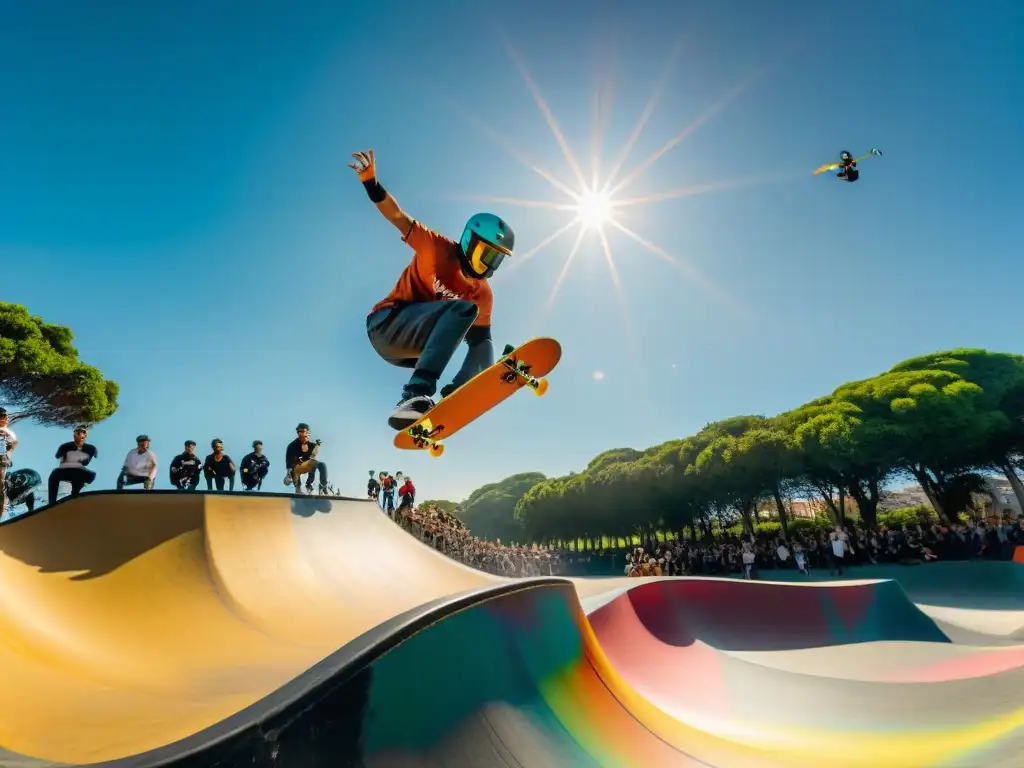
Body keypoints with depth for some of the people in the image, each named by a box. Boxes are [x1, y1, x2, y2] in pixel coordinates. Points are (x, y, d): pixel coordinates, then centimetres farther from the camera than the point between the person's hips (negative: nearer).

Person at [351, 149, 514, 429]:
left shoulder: (483, 295, 5)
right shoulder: (438, 248, -7)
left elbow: (479, 339, 5)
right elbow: (398, 217, -11)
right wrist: (371, 183, -27)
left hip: (414, 348, 7)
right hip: (387, 323, -6)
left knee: (484, 350, -6)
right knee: (464, 309, -29)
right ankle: (415, 395, -43)